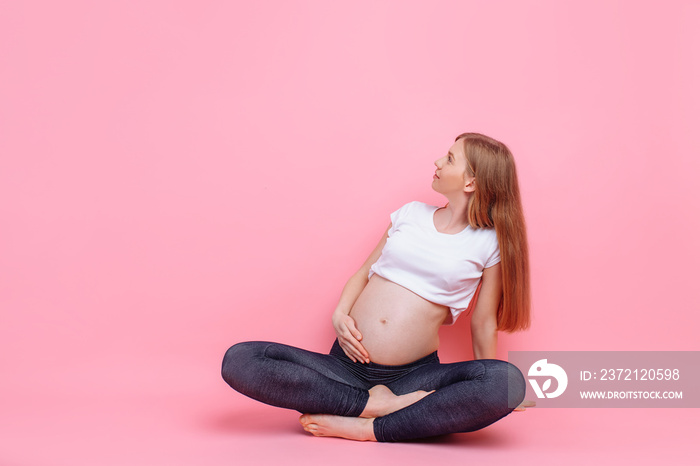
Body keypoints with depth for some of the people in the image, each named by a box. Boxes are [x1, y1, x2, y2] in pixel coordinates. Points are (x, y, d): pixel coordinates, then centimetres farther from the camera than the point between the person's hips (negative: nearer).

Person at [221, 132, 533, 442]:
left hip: (412, 378, -2)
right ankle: (374, 403, -19)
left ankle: (366, 429, -26)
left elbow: (483, 324, 8)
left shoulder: (489, 243, 2)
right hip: (348, 364, 3)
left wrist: (487, 396, 13)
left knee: (509, 381, -33)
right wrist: (340, 315, -2)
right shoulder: (411, 213, 12)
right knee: (238, 360, -18)